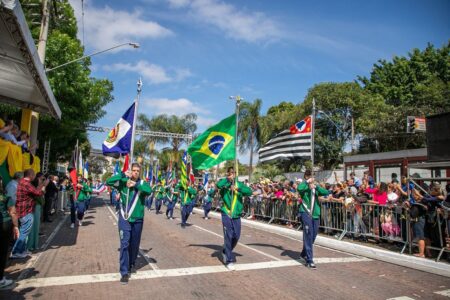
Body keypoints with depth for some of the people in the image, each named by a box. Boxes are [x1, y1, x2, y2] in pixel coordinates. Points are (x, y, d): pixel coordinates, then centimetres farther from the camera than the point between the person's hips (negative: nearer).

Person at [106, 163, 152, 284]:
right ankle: (124, 272, 3)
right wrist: (123, 175, -20)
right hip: (124, 219, -2)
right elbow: (108, 182, -16)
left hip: (138, 219, 2)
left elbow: (149, 191, -23)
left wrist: (136, 185, -27)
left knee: (135, 244, 15)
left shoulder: (142, 183, -3)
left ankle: (131, 264, 37)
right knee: (124, 244, -5)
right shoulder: (123, 182, -3)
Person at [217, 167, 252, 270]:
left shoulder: (239, 184, 5)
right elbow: (218, 185, -26)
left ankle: (226, 252, 35)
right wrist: (228, 179, -16)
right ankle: (229, 260, 5)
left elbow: (249, 191, -9)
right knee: (228, 236, -5)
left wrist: (238, 188, -21)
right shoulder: (224, 183, -2)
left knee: (236, 236, 10)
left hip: (236, 215, 4)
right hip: (226, 214, -3)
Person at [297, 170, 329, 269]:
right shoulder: (304, 187, -3)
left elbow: (326, 193, -5)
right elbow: (299, 188, -28)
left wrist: (316, 186, -16)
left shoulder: (316, 188, 11)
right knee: (308, 235, -11)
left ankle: (304, 254, 36)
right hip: (305, 213, -6)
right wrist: (307, 182, -15)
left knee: (313, 235, 14)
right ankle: (309, 260, -8)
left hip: (315, 214, 6)